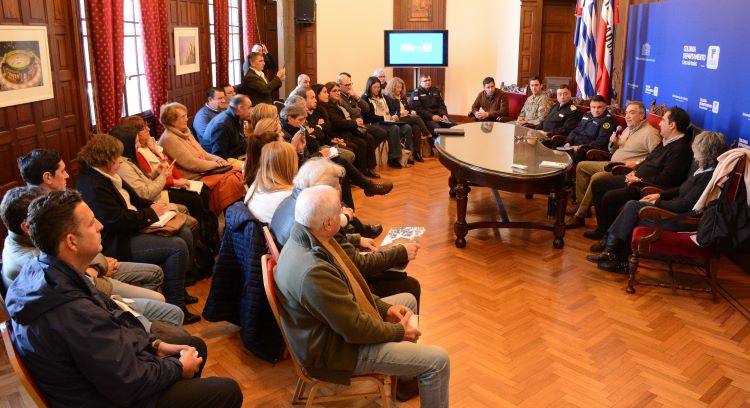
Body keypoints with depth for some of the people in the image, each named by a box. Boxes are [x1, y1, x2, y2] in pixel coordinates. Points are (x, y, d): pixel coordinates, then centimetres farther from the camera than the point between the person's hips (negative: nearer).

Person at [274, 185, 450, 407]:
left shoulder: (307, 239, -6)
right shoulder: (313, 271, -37)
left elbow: (348, 286, 10)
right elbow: (355, 330, -28)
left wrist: (383, 308, 3)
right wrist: (398, 332, -11)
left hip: (340, 318, 10)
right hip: (335, 349, -10)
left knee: (408, 300, 24)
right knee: (438, 360, -10)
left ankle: (407, 377, 38)